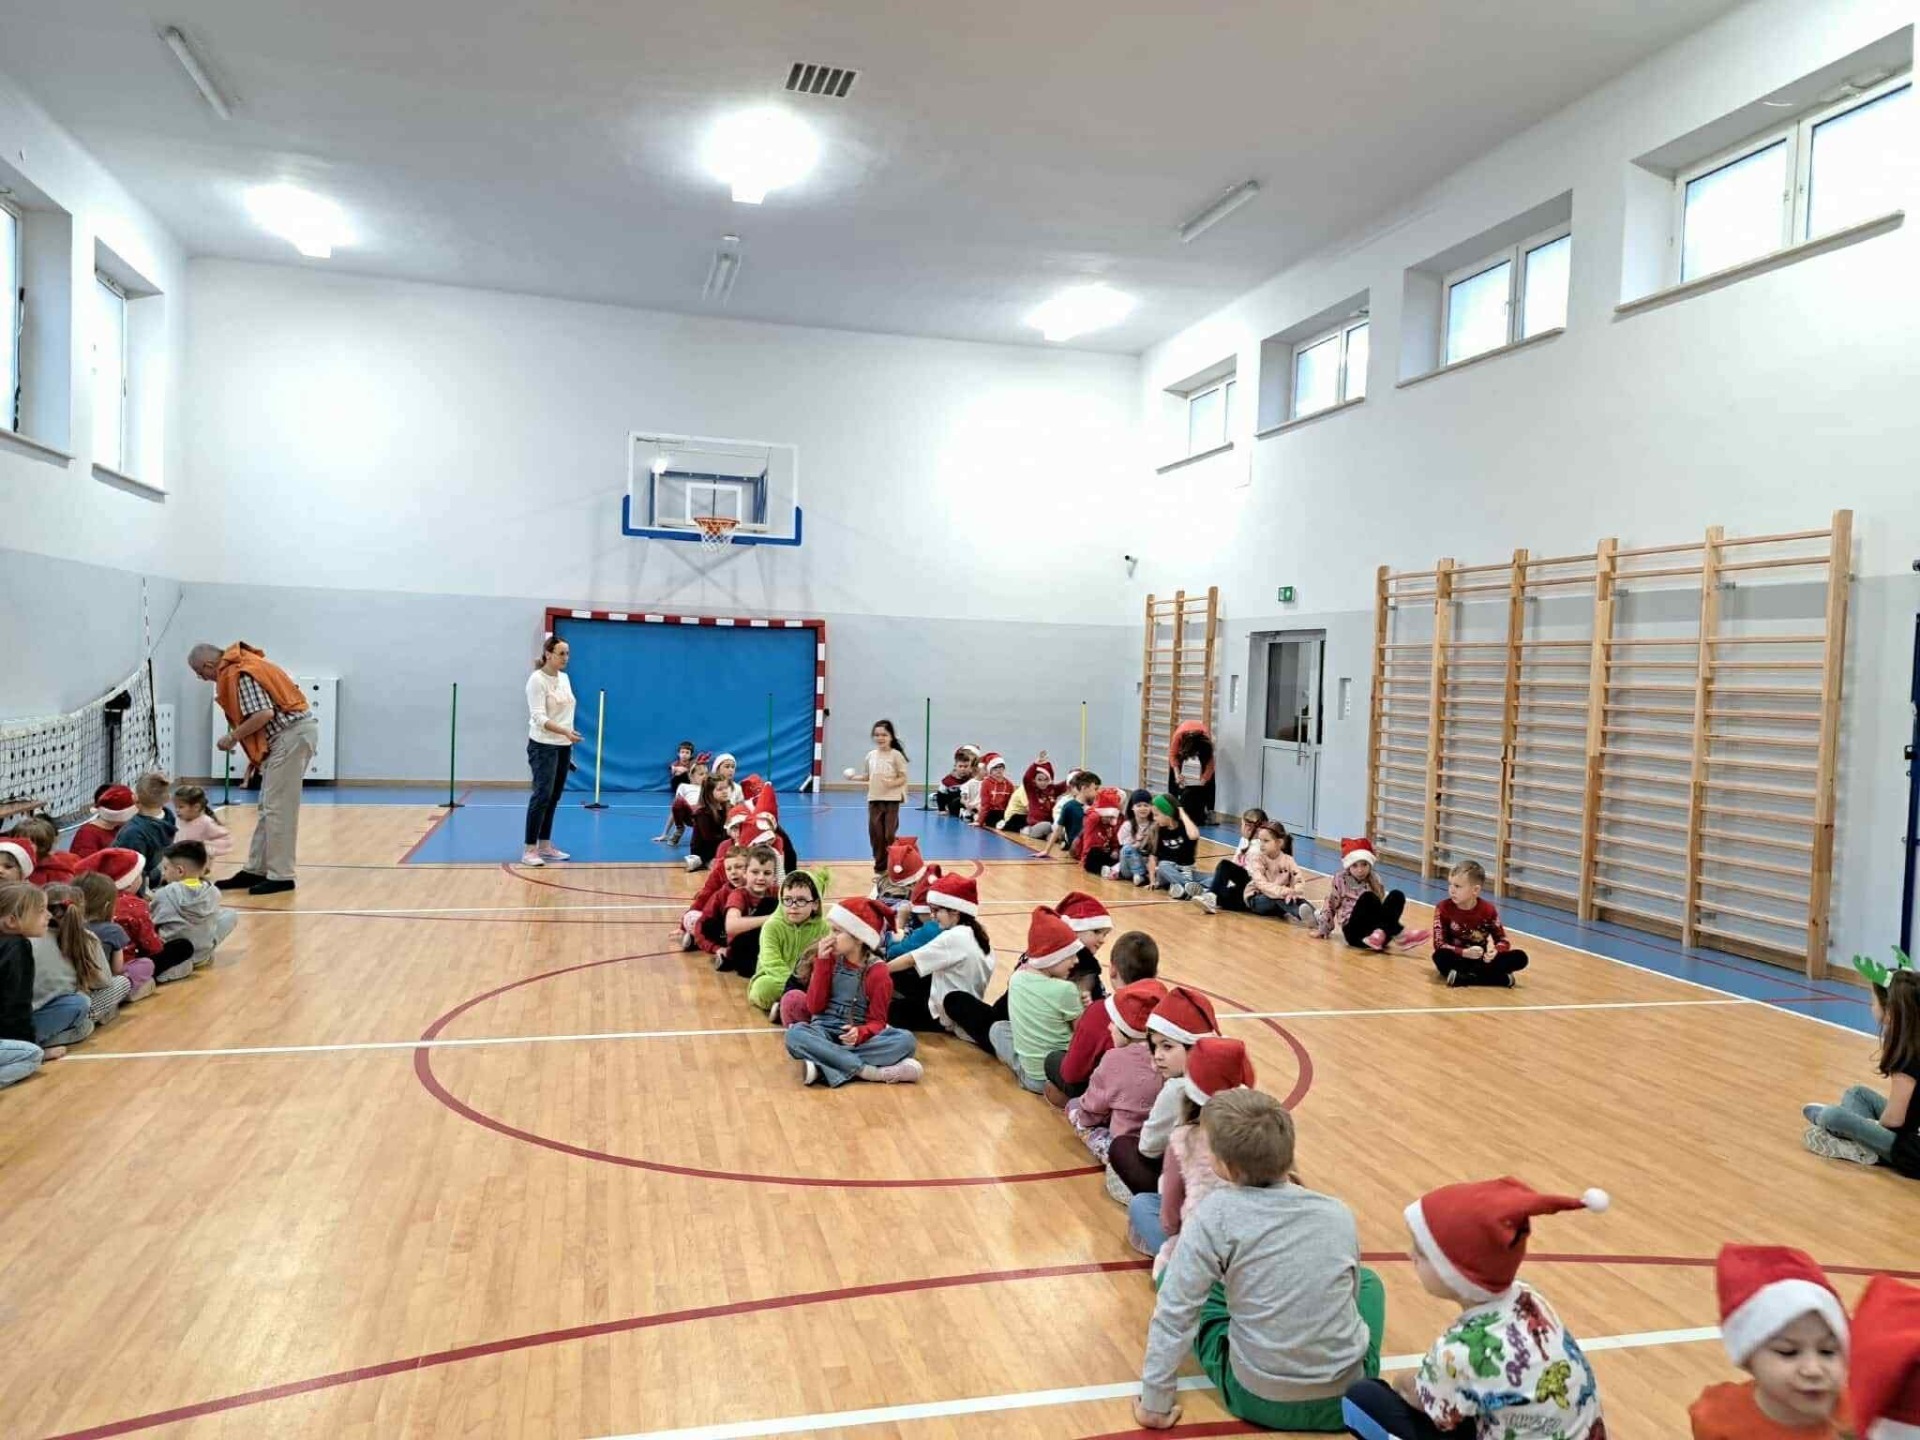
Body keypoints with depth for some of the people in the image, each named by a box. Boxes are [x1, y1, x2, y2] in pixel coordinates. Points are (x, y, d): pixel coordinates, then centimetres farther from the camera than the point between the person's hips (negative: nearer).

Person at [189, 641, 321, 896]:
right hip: (290, 733, 11)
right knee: (268, 807, 14)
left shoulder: (240, 674, -15)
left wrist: (233, 737, -12)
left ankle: (280, 876, -1)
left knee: (278, 808, -6)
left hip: (292, 734, -11)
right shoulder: (240, 666, 16)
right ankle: (256, 870, 21)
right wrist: (258, 754, 20)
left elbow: (264, 714, -25)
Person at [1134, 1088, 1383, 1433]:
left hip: (1260, 1400, -3)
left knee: (1171, 1277, 16)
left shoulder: (1216, 1215, -16)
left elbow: (1174, 1314, -14)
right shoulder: (1340, 1214, -4)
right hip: (1345, 1397, 3)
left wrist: (1155, 1406, -5)